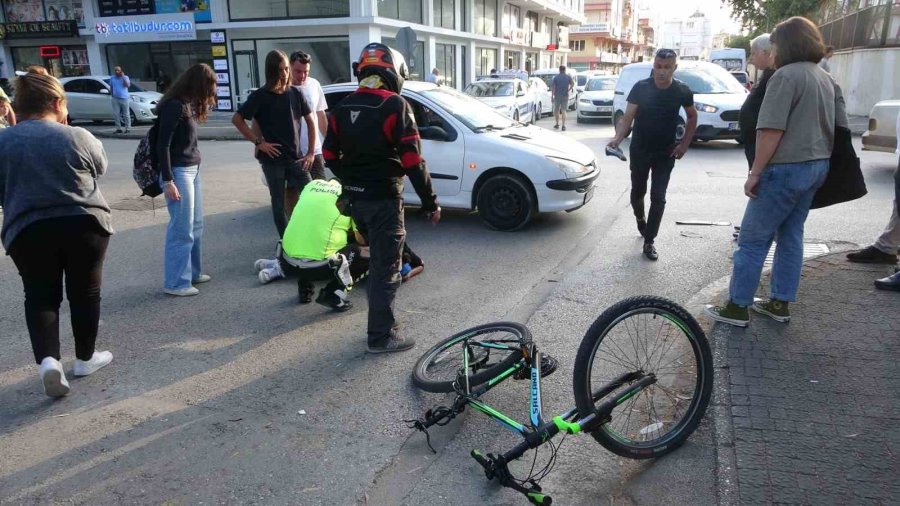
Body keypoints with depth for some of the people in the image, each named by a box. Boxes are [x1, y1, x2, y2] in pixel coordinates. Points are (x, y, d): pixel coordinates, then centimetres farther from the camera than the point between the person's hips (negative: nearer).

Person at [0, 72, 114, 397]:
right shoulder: (77, 137, -7)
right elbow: (100, 168, 11)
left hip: (27, 231, 1)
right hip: (85, 224, -1)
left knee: (40, 297, 12)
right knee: (84, 293, 12)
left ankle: (47, 359, -7)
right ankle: (86, 358, 24)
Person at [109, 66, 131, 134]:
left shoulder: (125, 77, 1)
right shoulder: (112, 78, 12)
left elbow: (128, 85, -15)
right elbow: (111, 87, 22)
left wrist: (123, 77, -14)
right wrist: (112, 94, 11)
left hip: (124, 98, -3)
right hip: (115, 98, 3)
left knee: (126, 114, -1)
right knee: (116, 114, 1)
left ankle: (128, 128, 5)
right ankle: (118, 129, 7)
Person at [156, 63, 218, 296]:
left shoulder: (188, 104, 13)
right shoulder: (174, 106, -14)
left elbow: (187, 141, 10)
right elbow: (162, 145, -16)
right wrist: (168, 181, -19)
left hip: (193, 169, 9)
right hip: (178, 171, -9)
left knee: (196, 225, 16)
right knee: (182, 228, -3)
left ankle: (192, 272, 28)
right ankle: (175, 282, 6)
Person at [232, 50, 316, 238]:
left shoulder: (295, 93, 3)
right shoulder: (260, 96, -5)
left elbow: (310, 121, 9)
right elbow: (237, 119, -3)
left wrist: (311, 152, 4)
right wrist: (258, 142, -9)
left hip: (296, 157, 2)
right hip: (272, 159, -2)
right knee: (279, 201, 6)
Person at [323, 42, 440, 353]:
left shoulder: (343, 107, 8)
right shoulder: (395, 105, -14)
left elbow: (330, 156, 11)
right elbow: (412, 160, -18)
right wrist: (430, 202, -12)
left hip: (354, 198, 7)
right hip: (383, 199, -7)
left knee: (378, 259, 22)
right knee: (385, 267, 1)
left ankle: (381, 322, 33)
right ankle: (382, 336, 8)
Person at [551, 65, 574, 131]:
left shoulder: (556, 77, 2)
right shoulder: (568, 77, 4)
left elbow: (552, 87, -3)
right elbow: (573, 83, -10)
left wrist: (552, 96, -2)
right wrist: (569, 90, 1)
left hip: (557, 96, 0)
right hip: (565, 96, 0)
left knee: (556, 110, 16)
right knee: (563, 111, 0)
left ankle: (557, 124, 19)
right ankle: (563, 126, -8)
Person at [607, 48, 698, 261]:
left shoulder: (682, 91, -7)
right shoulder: (640, 88, -12)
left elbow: (692, 116, 8)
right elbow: (628, 117, -12)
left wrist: (684, 144, -1)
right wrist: (618, 138, -31)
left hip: (665, 153, 0)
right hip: (639, 150, 0)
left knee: (658, 197, -3)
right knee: (638, 191, 13)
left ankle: (649, 241, 5)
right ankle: (640, 218, 46)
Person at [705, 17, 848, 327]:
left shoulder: (786, 75, -14)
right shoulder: (827, 79, 15)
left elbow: (771, 130, -21)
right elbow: (840, 126, 19)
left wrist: (755, 172, -17)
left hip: (787, 168, -9)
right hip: (817, 166, 9)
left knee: (752, 239, -3)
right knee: (791, 235, 15)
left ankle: (737, 308, 2)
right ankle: (780, 304, 21)